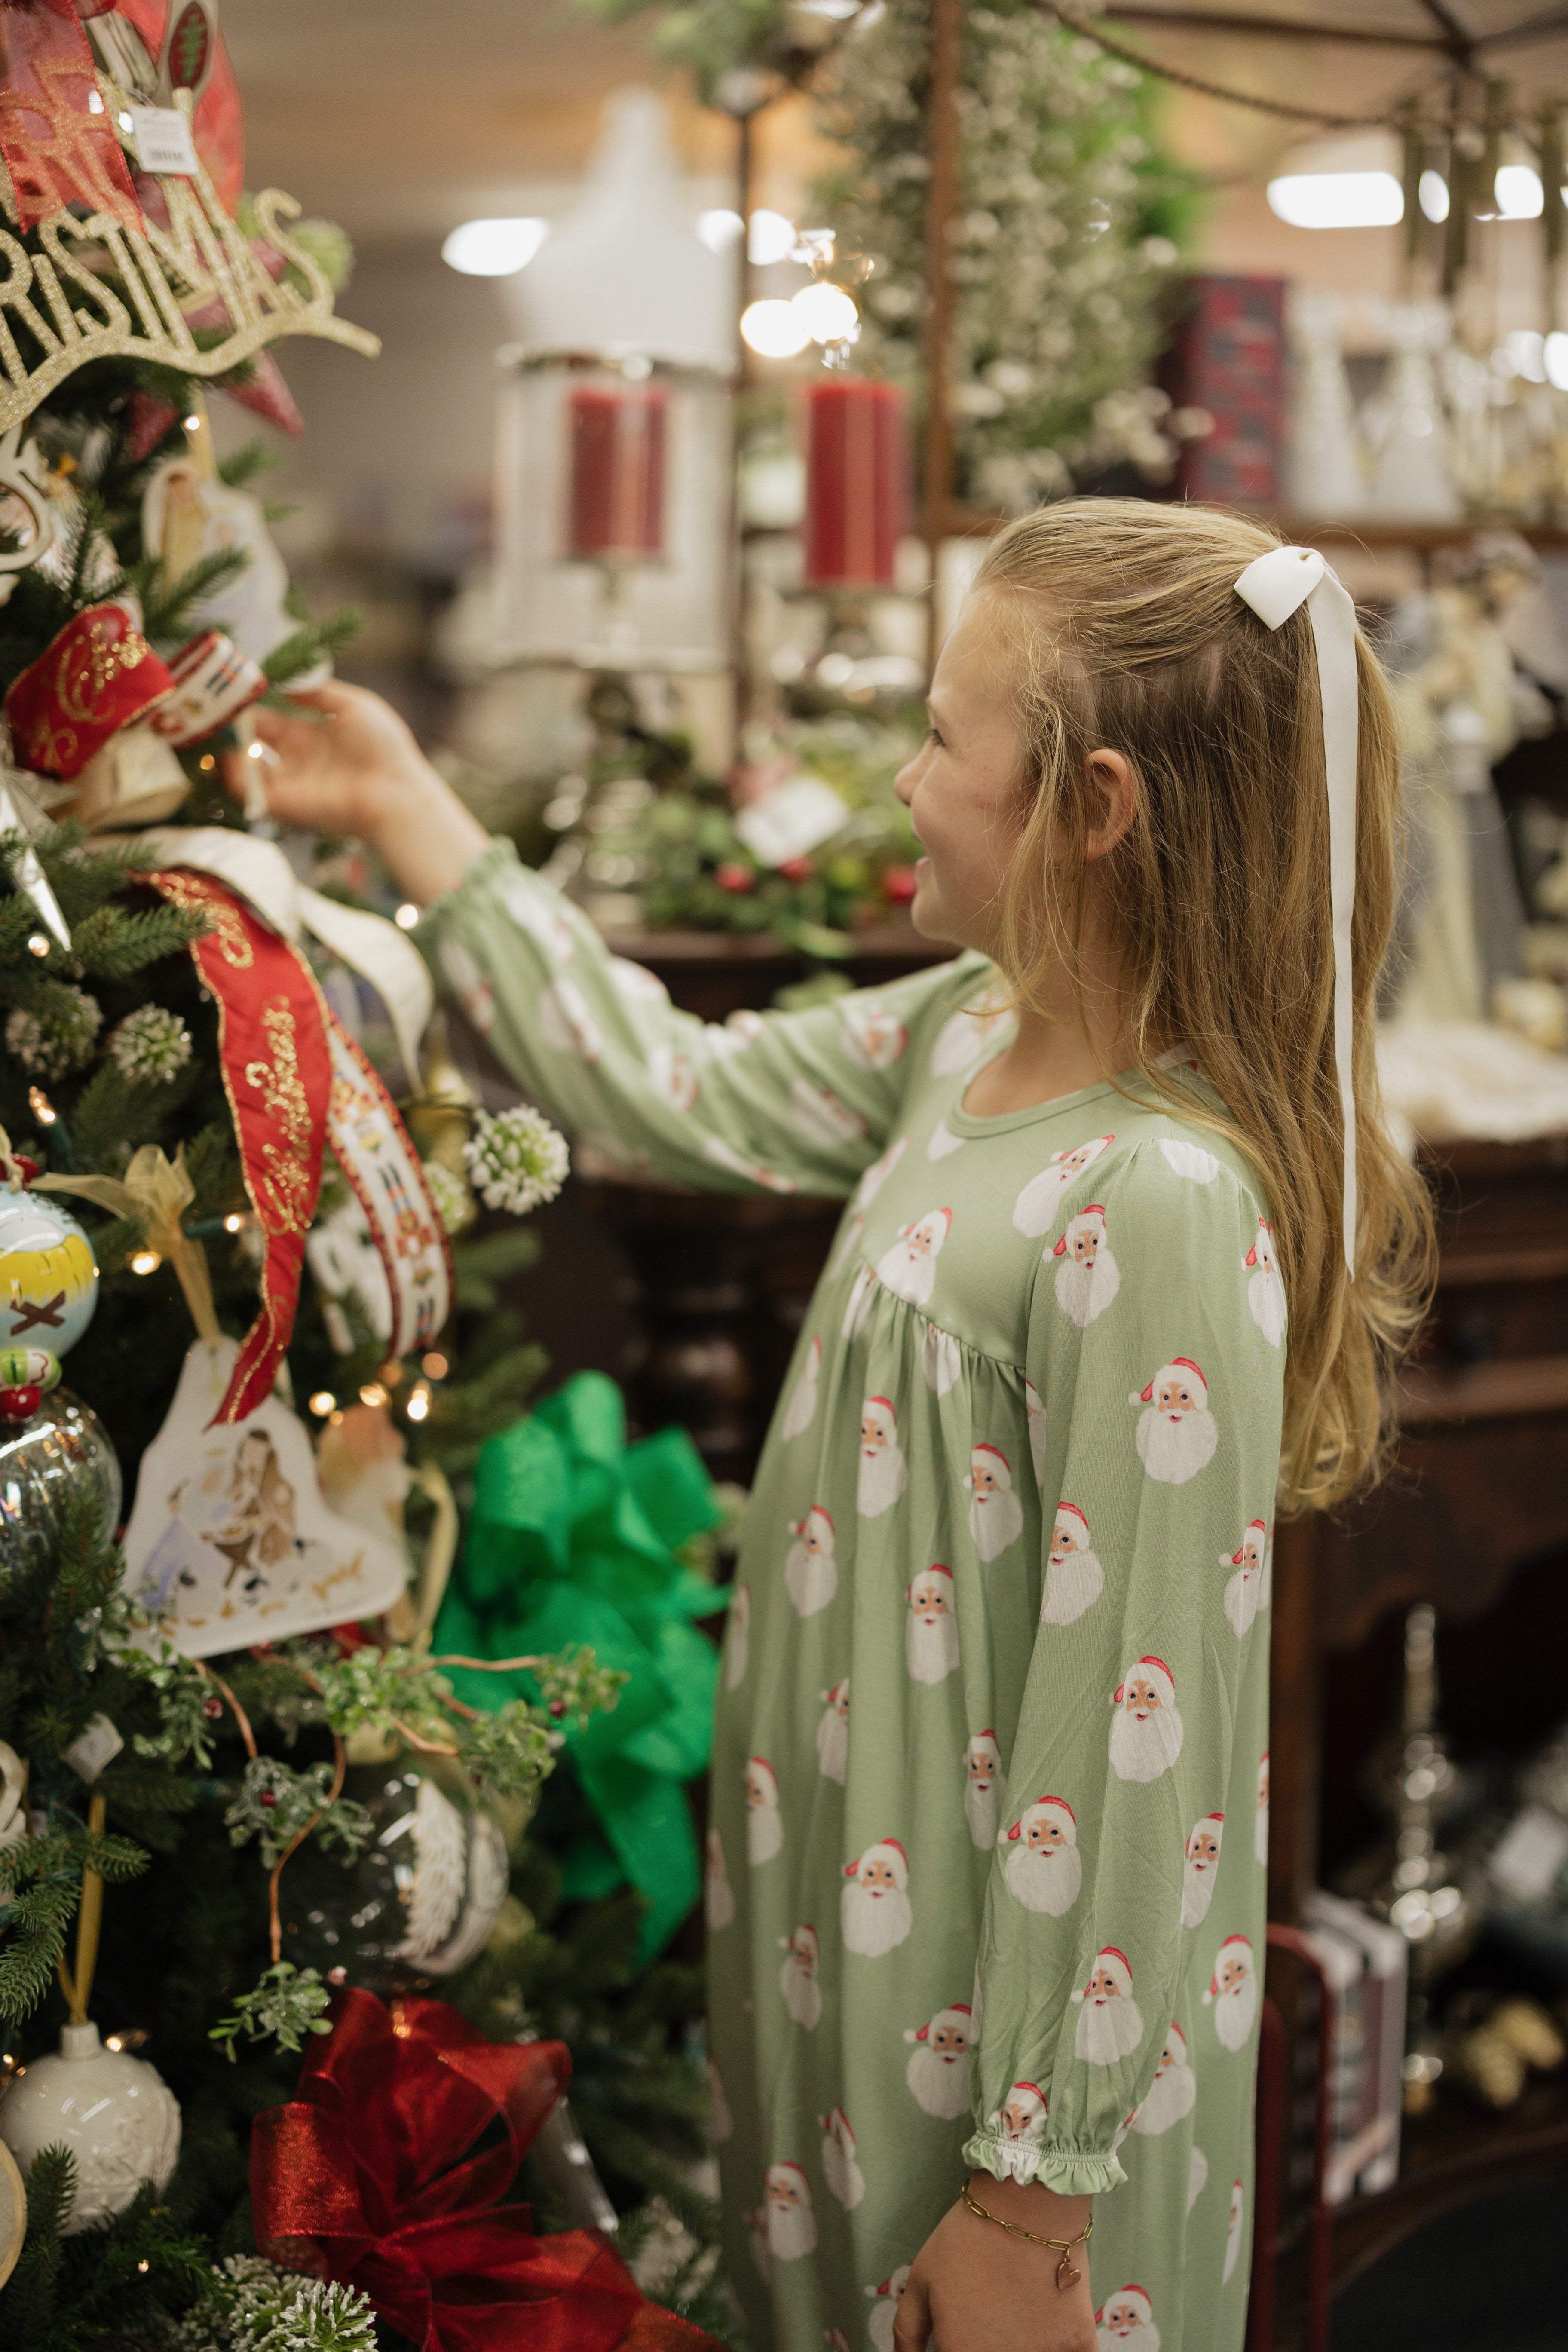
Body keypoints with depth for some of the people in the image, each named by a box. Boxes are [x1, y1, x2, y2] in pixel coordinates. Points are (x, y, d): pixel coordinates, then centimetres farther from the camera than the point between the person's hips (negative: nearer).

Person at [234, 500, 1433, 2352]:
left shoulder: (1157, 1206, -28)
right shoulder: (966, 1039, -2)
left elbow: (1124, 1751, -26)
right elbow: (672, 1092, 13)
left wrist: (1029, 2202, -20)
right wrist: (405, 809, 16)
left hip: (1021, 2030, -8)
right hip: (870, 1947, 8)